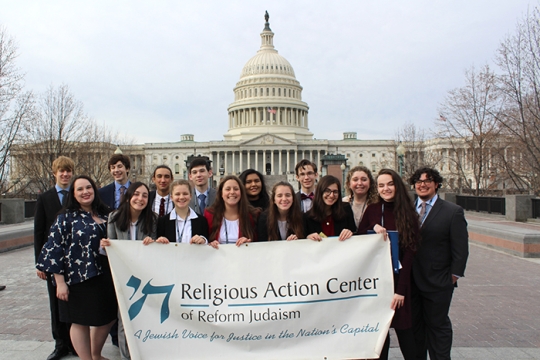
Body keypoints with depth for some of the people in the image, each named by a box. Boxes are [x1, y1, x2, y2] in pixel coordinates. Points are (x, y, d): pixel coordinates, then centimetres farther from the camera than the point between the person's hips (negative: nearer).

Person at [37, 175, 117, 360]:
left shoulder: (104, 214, 8)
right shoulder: (66, 218, -6)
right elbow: (55, 249, -9)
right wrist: (60, 282, -13)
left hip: (105, 277, 6)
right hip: (79, 278, -5)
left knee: (108, 317, 14)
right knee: (81, 321, 5)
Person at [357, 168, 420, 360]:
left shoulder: (407, 213, -4)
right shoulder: (372, 209, 1)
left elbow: (409, 253, -8)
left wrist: (401, 289, -13)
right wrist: (373, 227, -16)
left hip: (397, 277, -1)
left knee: (403, 326, 5)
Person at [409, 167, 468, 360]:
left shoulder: (453, 211, -4)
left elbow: (460, 247, -4)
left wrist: (454, 275, -7)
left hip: (438, 281, -3)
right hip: (411, 281, 3)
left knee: (438, 325, 10)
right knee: (414, 325, 14)